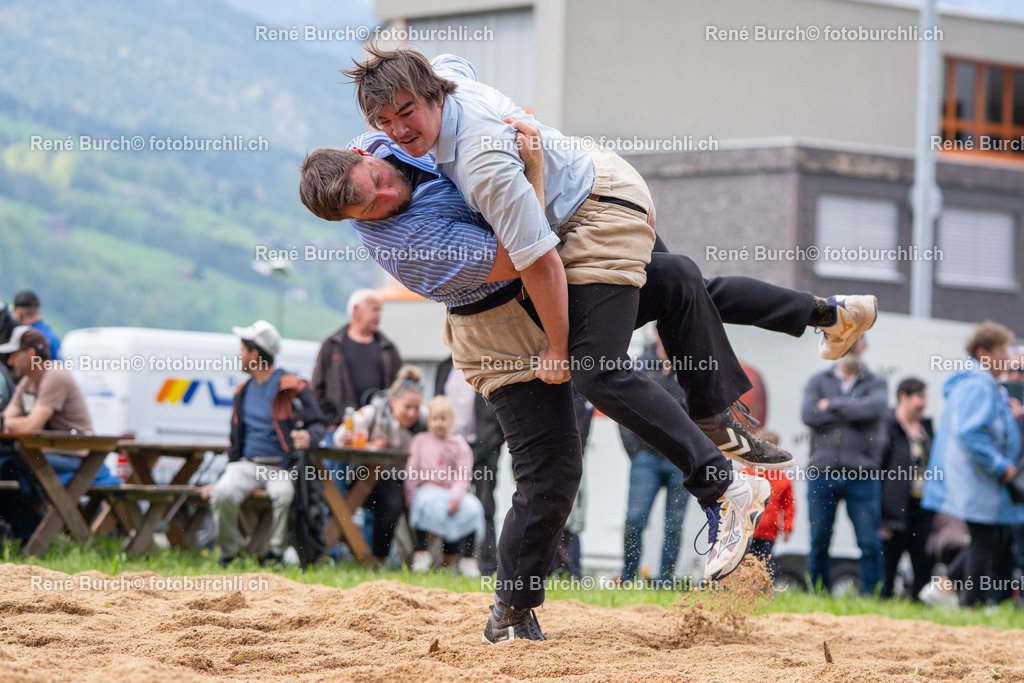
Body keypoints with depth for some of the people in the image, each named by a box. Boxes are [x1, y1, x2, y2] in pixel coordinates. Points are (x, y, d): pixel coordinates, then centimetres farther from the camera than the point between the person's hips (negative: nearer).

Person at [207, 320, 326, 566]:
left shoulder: (292, 387, -2)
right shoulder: (243, 391, 18)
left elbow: (317, 424, -7)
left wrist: (309, 437, -32)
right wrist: (220, 480, 18)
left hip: (281, 465, -4)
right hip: (247, 463, 4)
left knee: (285, 494, -38)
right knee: (223, 495, -28)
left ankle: (276, 553, -18)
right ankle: (229, 553, -9)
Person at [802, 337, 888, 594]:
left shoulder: (874, 383, 9)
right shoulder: (819, 381, 13)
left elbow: (875, 408, -13)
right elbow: (809, 415, -5)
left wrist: (832, 405, -6)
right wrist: (854, 410, -6)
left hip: (861, 476, -1)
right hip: (822, 474, 1)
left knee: (870, 543, -4)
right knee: (818, 542, 4)